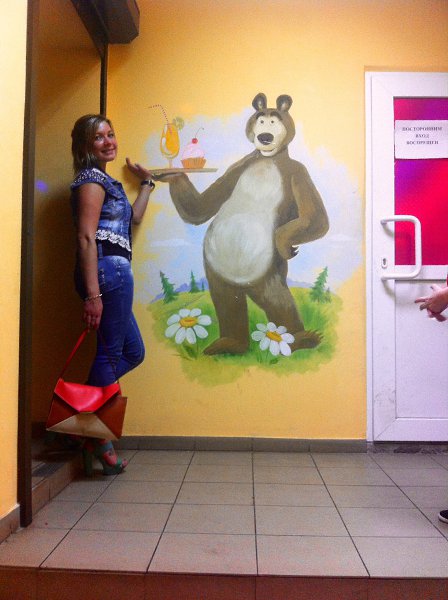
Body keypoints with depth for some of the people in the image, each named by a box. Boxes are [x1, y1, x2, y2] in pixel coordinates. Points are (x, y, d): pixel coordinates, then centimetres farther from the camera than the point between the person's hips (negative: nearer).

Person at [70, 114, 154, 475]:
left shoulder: (104, 180, 23)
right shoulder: (91, 178, -6)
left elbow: (133, 218, 32)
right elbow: (86, 238, -16)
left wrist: (147, 182, 36)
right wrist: (92, 293, -23)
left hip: (115, 272, 10)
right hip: (108, 270, -10)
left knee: (133, 352, 15)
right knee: (110, 353, -3)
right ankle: (97, 439, 9)